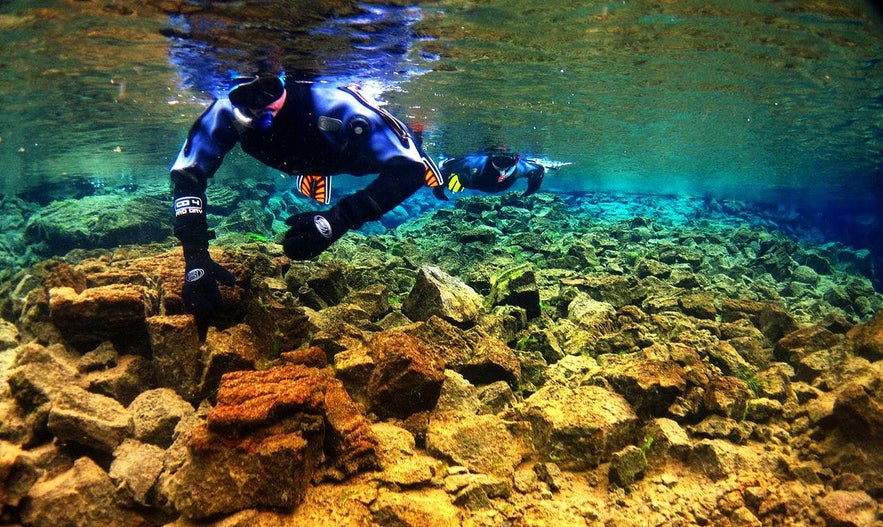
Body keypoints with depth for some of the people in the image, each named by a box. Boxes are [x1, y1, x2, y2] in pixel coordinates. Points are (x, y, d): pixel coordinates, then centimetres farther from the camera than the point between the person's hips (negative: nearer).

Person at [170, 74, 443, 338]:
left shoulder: (334, 106, -50)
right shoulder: (226, 113, -38)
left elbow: (409, 169, -51)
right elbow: (186, 176, -30)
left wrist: (340, 218, -63)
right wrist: (195, 258, -45)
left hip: (368, 144, -4)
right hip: (318, 157, 4)